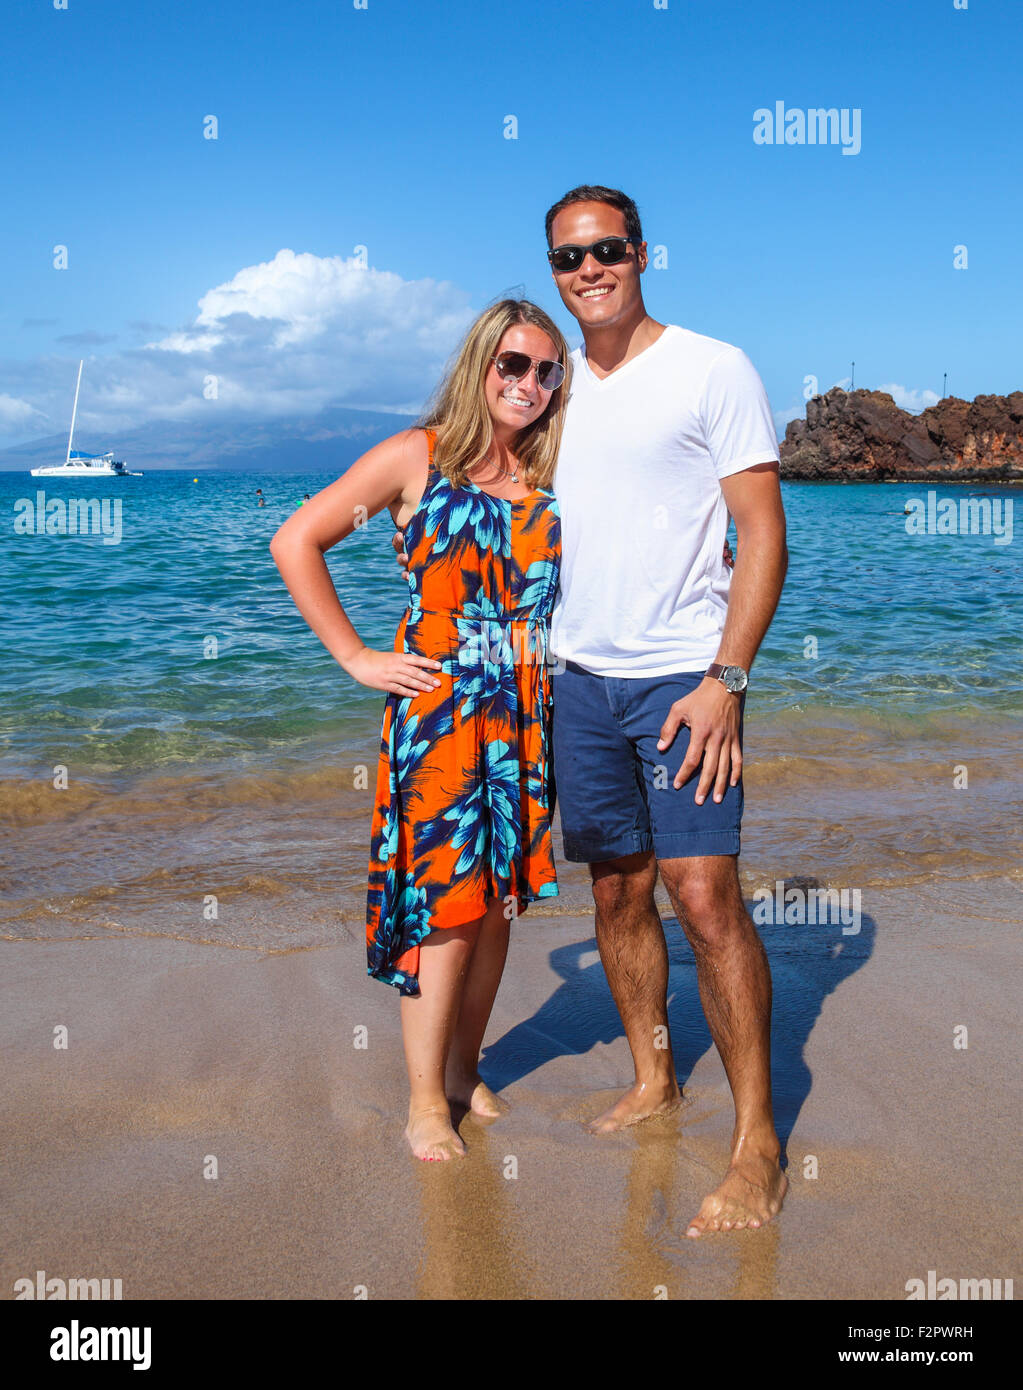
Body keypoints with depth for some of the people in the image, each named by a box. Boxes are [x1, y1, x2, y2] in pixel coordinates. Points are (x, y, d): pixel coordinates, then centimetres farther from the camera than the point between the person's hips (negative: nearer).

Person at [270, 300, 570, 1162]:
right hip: (436, 708, -4)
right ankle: (425, 1102, 10)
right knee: (445, 898, -4)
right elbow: (295, 542, -3)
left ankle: (464, 1070, 28)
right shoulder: (418, 458, -3)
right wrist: (356, 658, -5)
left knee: (500, 895, 10)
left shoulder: (553, 479, 8)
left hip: (526, 715, 5)